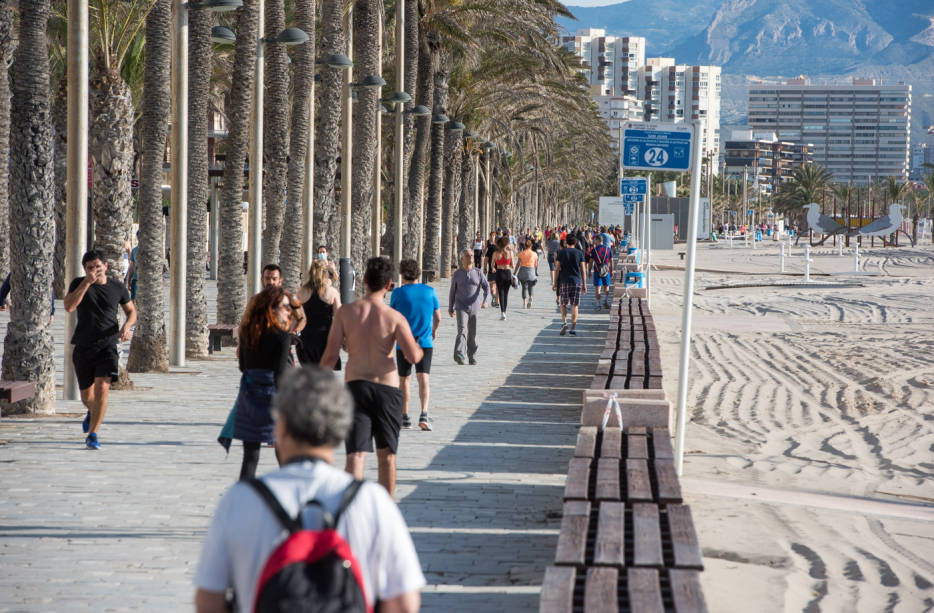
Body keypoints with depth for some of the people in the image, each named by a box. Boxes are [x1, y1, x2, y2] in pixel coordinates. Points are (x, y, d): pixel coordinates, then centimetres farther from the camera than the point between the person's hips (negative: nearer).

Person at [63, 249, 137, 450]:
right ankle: (92, 413, 47)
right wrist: (86, 283, -23)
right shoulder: (78, 284, 0)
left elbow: (131, 311, 17)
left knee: (102, 389, -20)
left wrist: (127, 325, -5)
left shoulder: (117, 287, 4)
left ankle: (92, 434, -15)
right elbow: (69, 307, -18)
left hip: (107, 346, -1)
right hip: (83, 348, 1)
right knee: (87, 396, 10)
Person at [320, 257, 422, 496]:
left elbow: (330, 355, -2)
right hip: (387, 387, 0)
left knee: (356, 454, -3)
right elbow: (414, 357, -11)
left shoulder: (346, 312, -2)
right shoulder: (395, 317, -5)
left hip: (355, 386, 0)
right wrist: (419, 348, 12)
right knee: (387, 455, 14)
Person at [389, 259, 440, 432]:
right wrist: (434, 331, 27)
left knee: (404, 379, 13)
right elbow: (437, 318, 7)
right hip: (425, 342, 1)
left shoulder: (398, 293, -5)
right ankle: (424, 414, -22)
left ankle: (404, 416, 18)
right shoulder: (430, 291, 1)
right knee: (423, 379, -4)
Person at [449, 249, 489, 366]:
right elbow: (452, 292, 11)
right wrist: (450, 309, 15)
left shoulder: (478, 273, 5)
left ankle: (472, 357, 21)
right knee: (462, 330, -20)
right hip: (461, 308, -2)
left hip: (474, 308, 2)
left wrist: (485, 301, -20)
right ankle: (459, 355, -34)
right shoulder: (457, 274, 4)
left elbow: (487, 287, -1)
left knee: (472, 334, 7)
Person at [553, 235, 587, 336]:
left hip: (564, 281, 0)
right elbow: (583, 270, 2)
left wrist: (555, 283, 9)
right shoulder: (579, 253, 3)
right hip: (577, 282, 1)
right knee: (574, 305, 5)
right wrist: (584, 285, 8)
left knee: (563, 304, 9)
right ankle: (573, 328, 2)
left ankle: (564, 322, -14)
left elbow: (557, 269, 1)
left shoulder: (561, 252, 2)